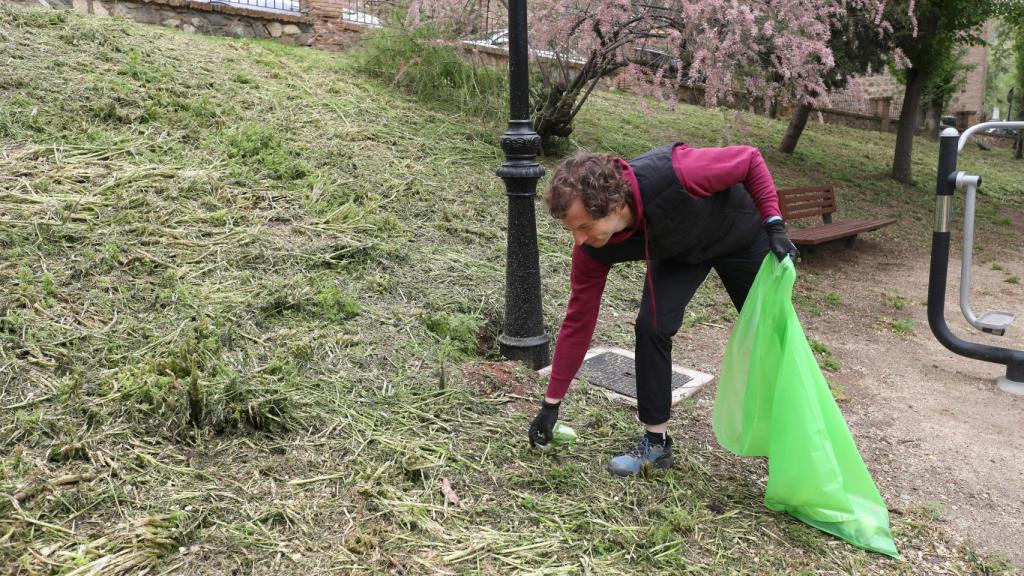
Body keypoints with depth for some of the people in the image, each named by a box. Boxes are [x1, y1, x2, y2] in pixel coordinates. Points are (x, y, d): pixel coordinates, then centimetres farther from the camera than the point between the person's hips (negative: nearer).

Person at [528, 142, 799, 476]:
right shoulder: (592, 248, -31)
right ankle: (655, 442, -1)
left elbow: (750, 160, -27)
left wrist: (774, 225, -31)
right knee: (651, 326, -18)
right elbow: (578, 322, -20)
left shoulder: (673, 173, -46)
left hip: (741, 233, -2)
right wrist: (551, 402, -16)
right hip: (678, 252, 2)